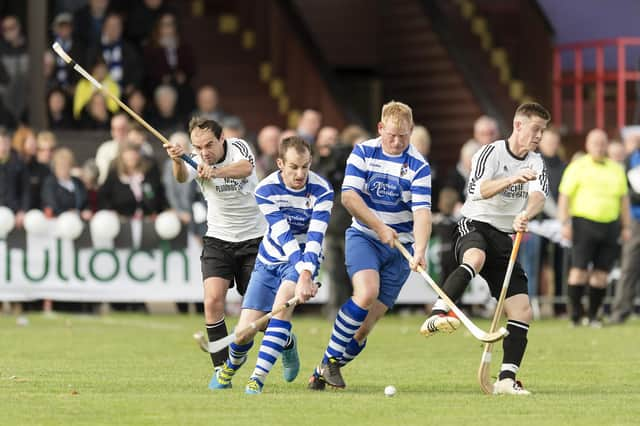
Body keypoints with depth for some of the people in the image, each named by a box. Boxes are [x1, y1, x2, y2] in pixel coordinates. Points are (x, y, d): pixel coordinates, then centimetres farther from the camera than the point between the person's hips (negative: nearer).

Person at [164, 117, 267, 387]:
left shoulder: (238, 147, -14)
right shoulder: (197, 162, -10)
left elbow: (245, 168, -38)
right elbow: (182, 177, -33)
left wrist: (216, 172, -57)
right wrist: (177, 162, -56)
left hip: (254, 237, -2)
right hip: (218, 240, 2)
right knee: (213, 300, -17)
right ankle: (221, 368, -9)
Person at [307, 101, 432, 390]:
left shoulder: (418, 166, -7)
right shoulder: (363, 152, -3)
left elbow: (422, 212, -16)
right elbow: (349, 196, -7)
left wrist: (420, 251, -31)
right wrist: (380, 228, -15)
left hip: (399, 247, 1)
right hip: (362, 236, -1)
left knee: (366, 323, -5)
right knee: (367, 293, -28)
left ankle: (323, 371, 11)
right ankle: (331, 357, -14)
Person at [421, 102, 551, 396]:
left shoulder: (536, 164, 11)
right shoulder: (491, 153, -4)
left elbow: (539, 196, -10)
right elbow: (478, 189, -21)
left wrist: (525, 216, -32)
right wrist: (512, 179, -36)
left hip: (505, 240, 6)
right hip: (475, 227, -6)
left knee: (522, 310, -4)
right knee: (475, 258, -42)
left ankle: (506, 379, 1)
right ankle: (437, 316, -56)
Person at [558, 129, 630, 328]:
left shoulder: (616, 169, 17)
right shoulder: (577, 167, 3)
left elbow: (624, 199, 20)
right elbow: (564, 196, -1)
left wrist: (626, 227, 15)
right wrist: (565, 223, -10)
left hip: (610, 226, 4)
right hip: (584, 222, -4)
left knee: (601, 273, 2)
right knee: (579, 269, -8)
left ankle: (593, 315, 8)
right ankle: (576, 314, -3)